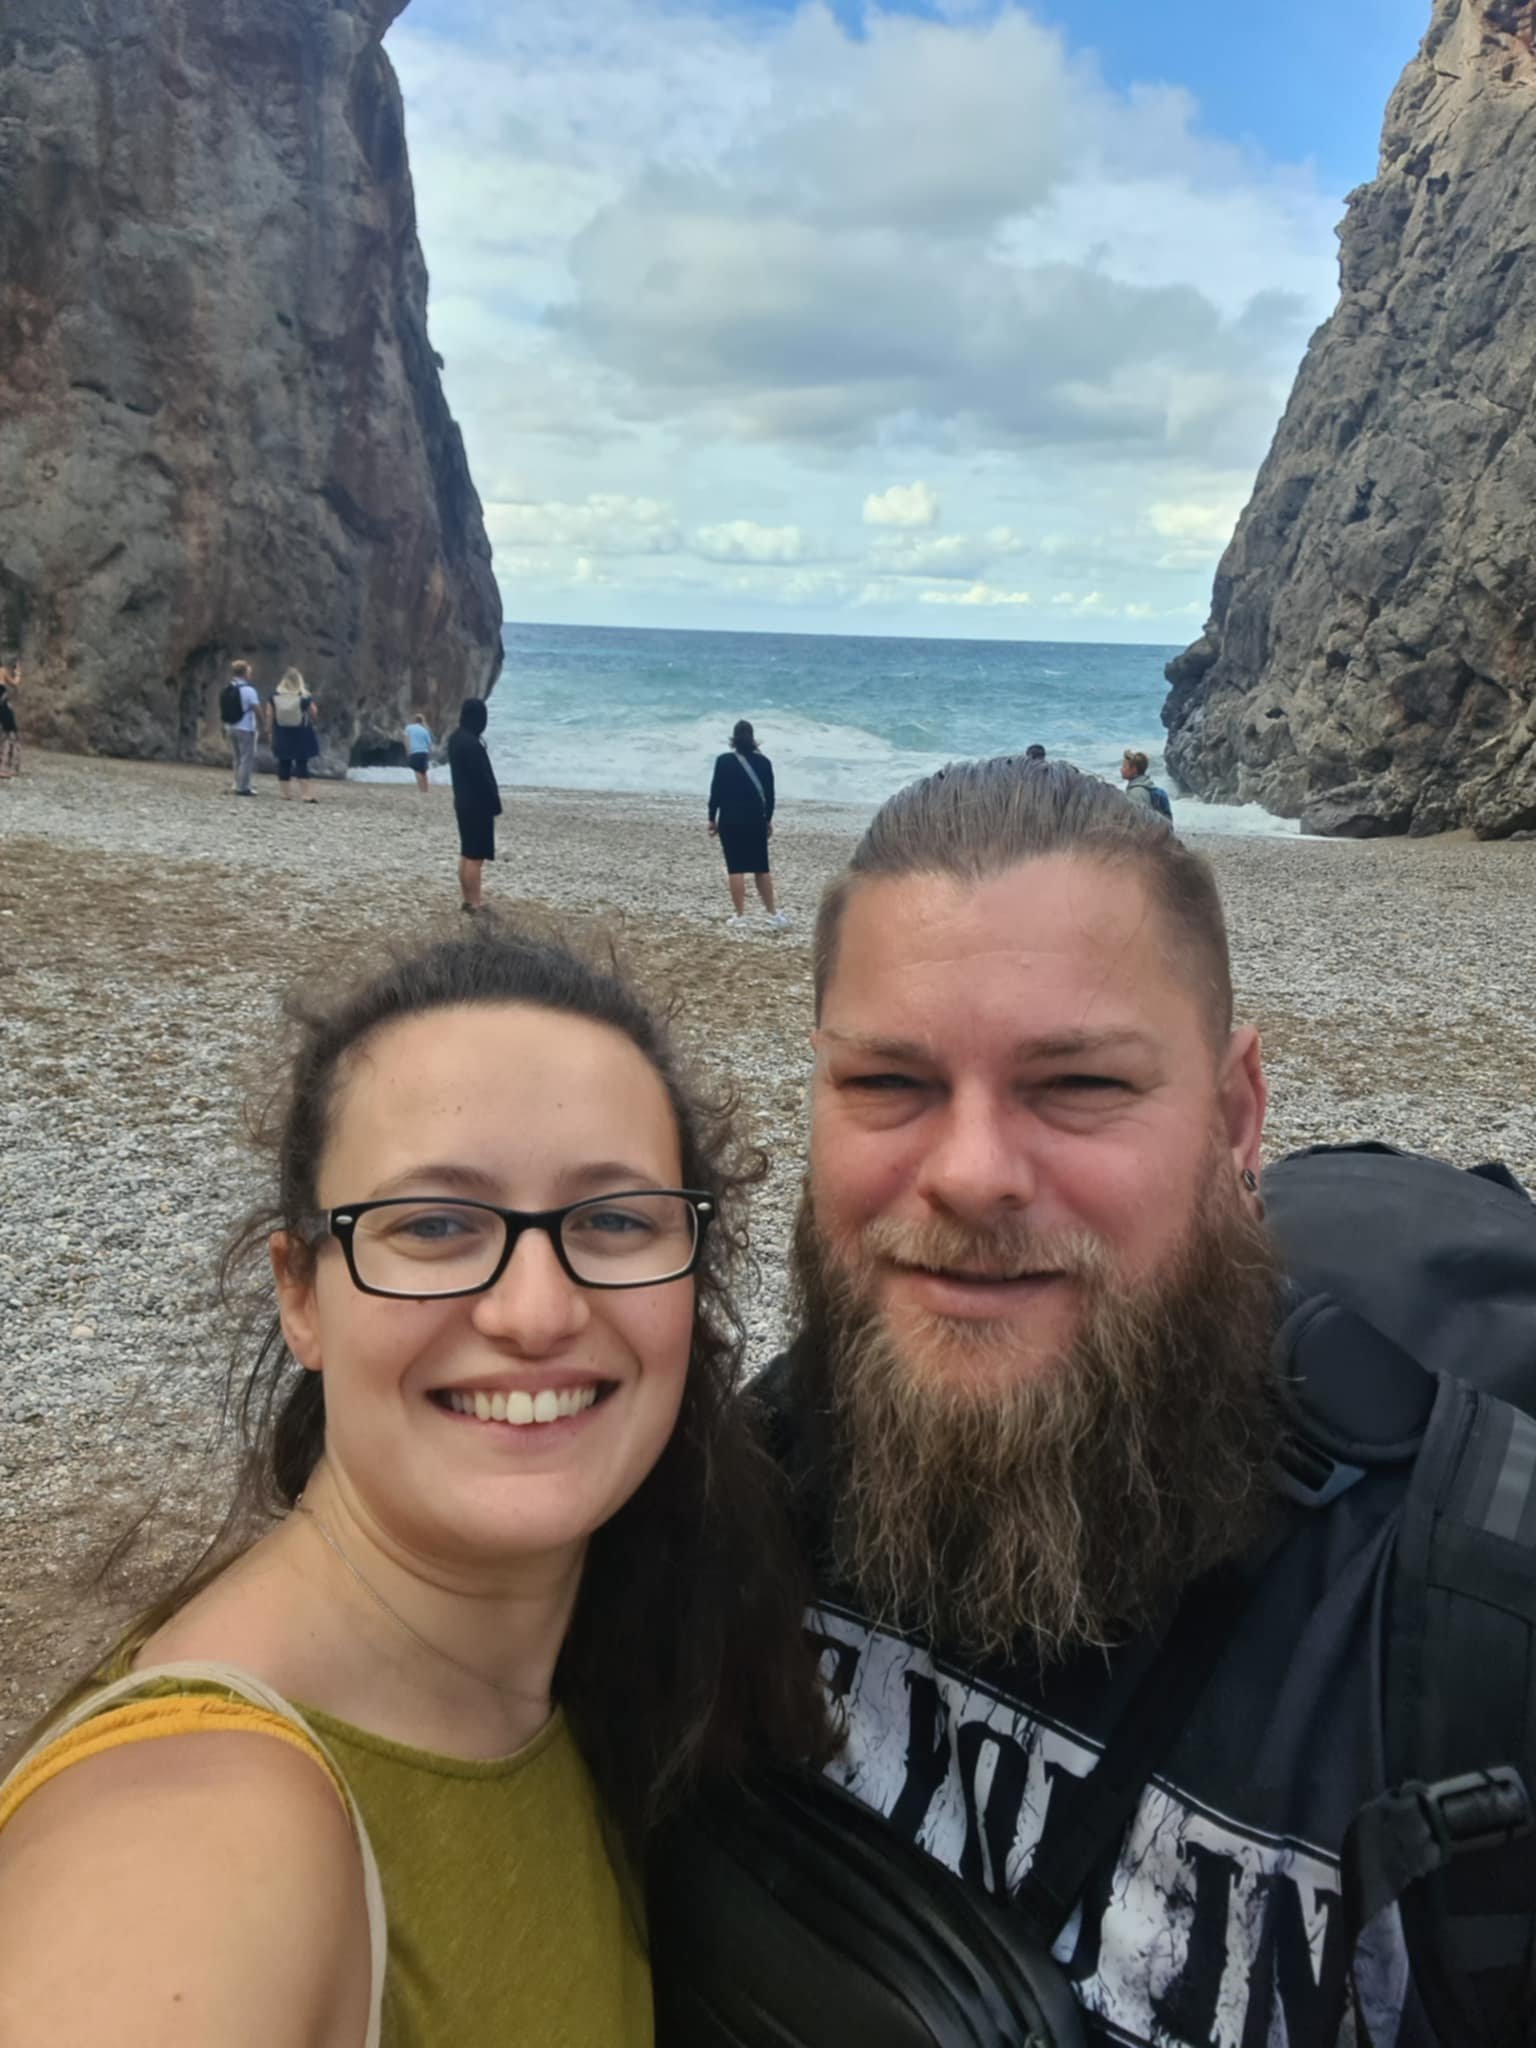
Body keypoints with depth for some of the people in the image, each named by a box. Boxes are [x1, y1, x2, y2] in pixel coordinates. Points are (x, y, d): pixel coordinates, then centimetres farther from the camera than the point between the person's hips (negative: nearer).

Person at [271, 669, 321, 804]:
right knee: (302, 763, 3)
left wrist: (271, 732, 7)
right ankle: (308, 793, -4)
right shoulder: (304, 696, -11)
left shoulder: (275, 695, -4)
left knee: (284, 764, 8)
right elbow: (313, 713, -3)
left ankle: (287, 794, 9)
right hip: (301, 735, -2)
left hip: (282, 735, 2)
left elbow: (270, 715, -1)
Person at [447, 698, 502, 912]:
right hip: (478, 805, -9)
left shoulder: (455, 738, 5)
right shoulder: (472, 743, -24)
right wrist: (495, 805, -11)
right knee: (476, 857, -1)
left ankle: (467, 900, 24)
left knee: (466, 854, 16)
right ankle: (474, 903, 5)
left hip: (463, 802, 9)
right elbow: (483, 777, -20)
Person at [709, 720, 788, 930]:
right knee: (761, 868, 11)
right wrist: (768, 819, 16)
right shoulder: (763, 761, 1)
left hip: (730, 821, -2)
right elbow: (770, 794, 5)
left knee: (735, 868, 0)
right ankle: (773, 913, 14)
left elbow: (716, 791, -5)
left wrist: (712, 818, 4)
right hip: (756, 820, 2)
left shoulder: (724, 760, -6)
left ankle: (740, 915, 0)